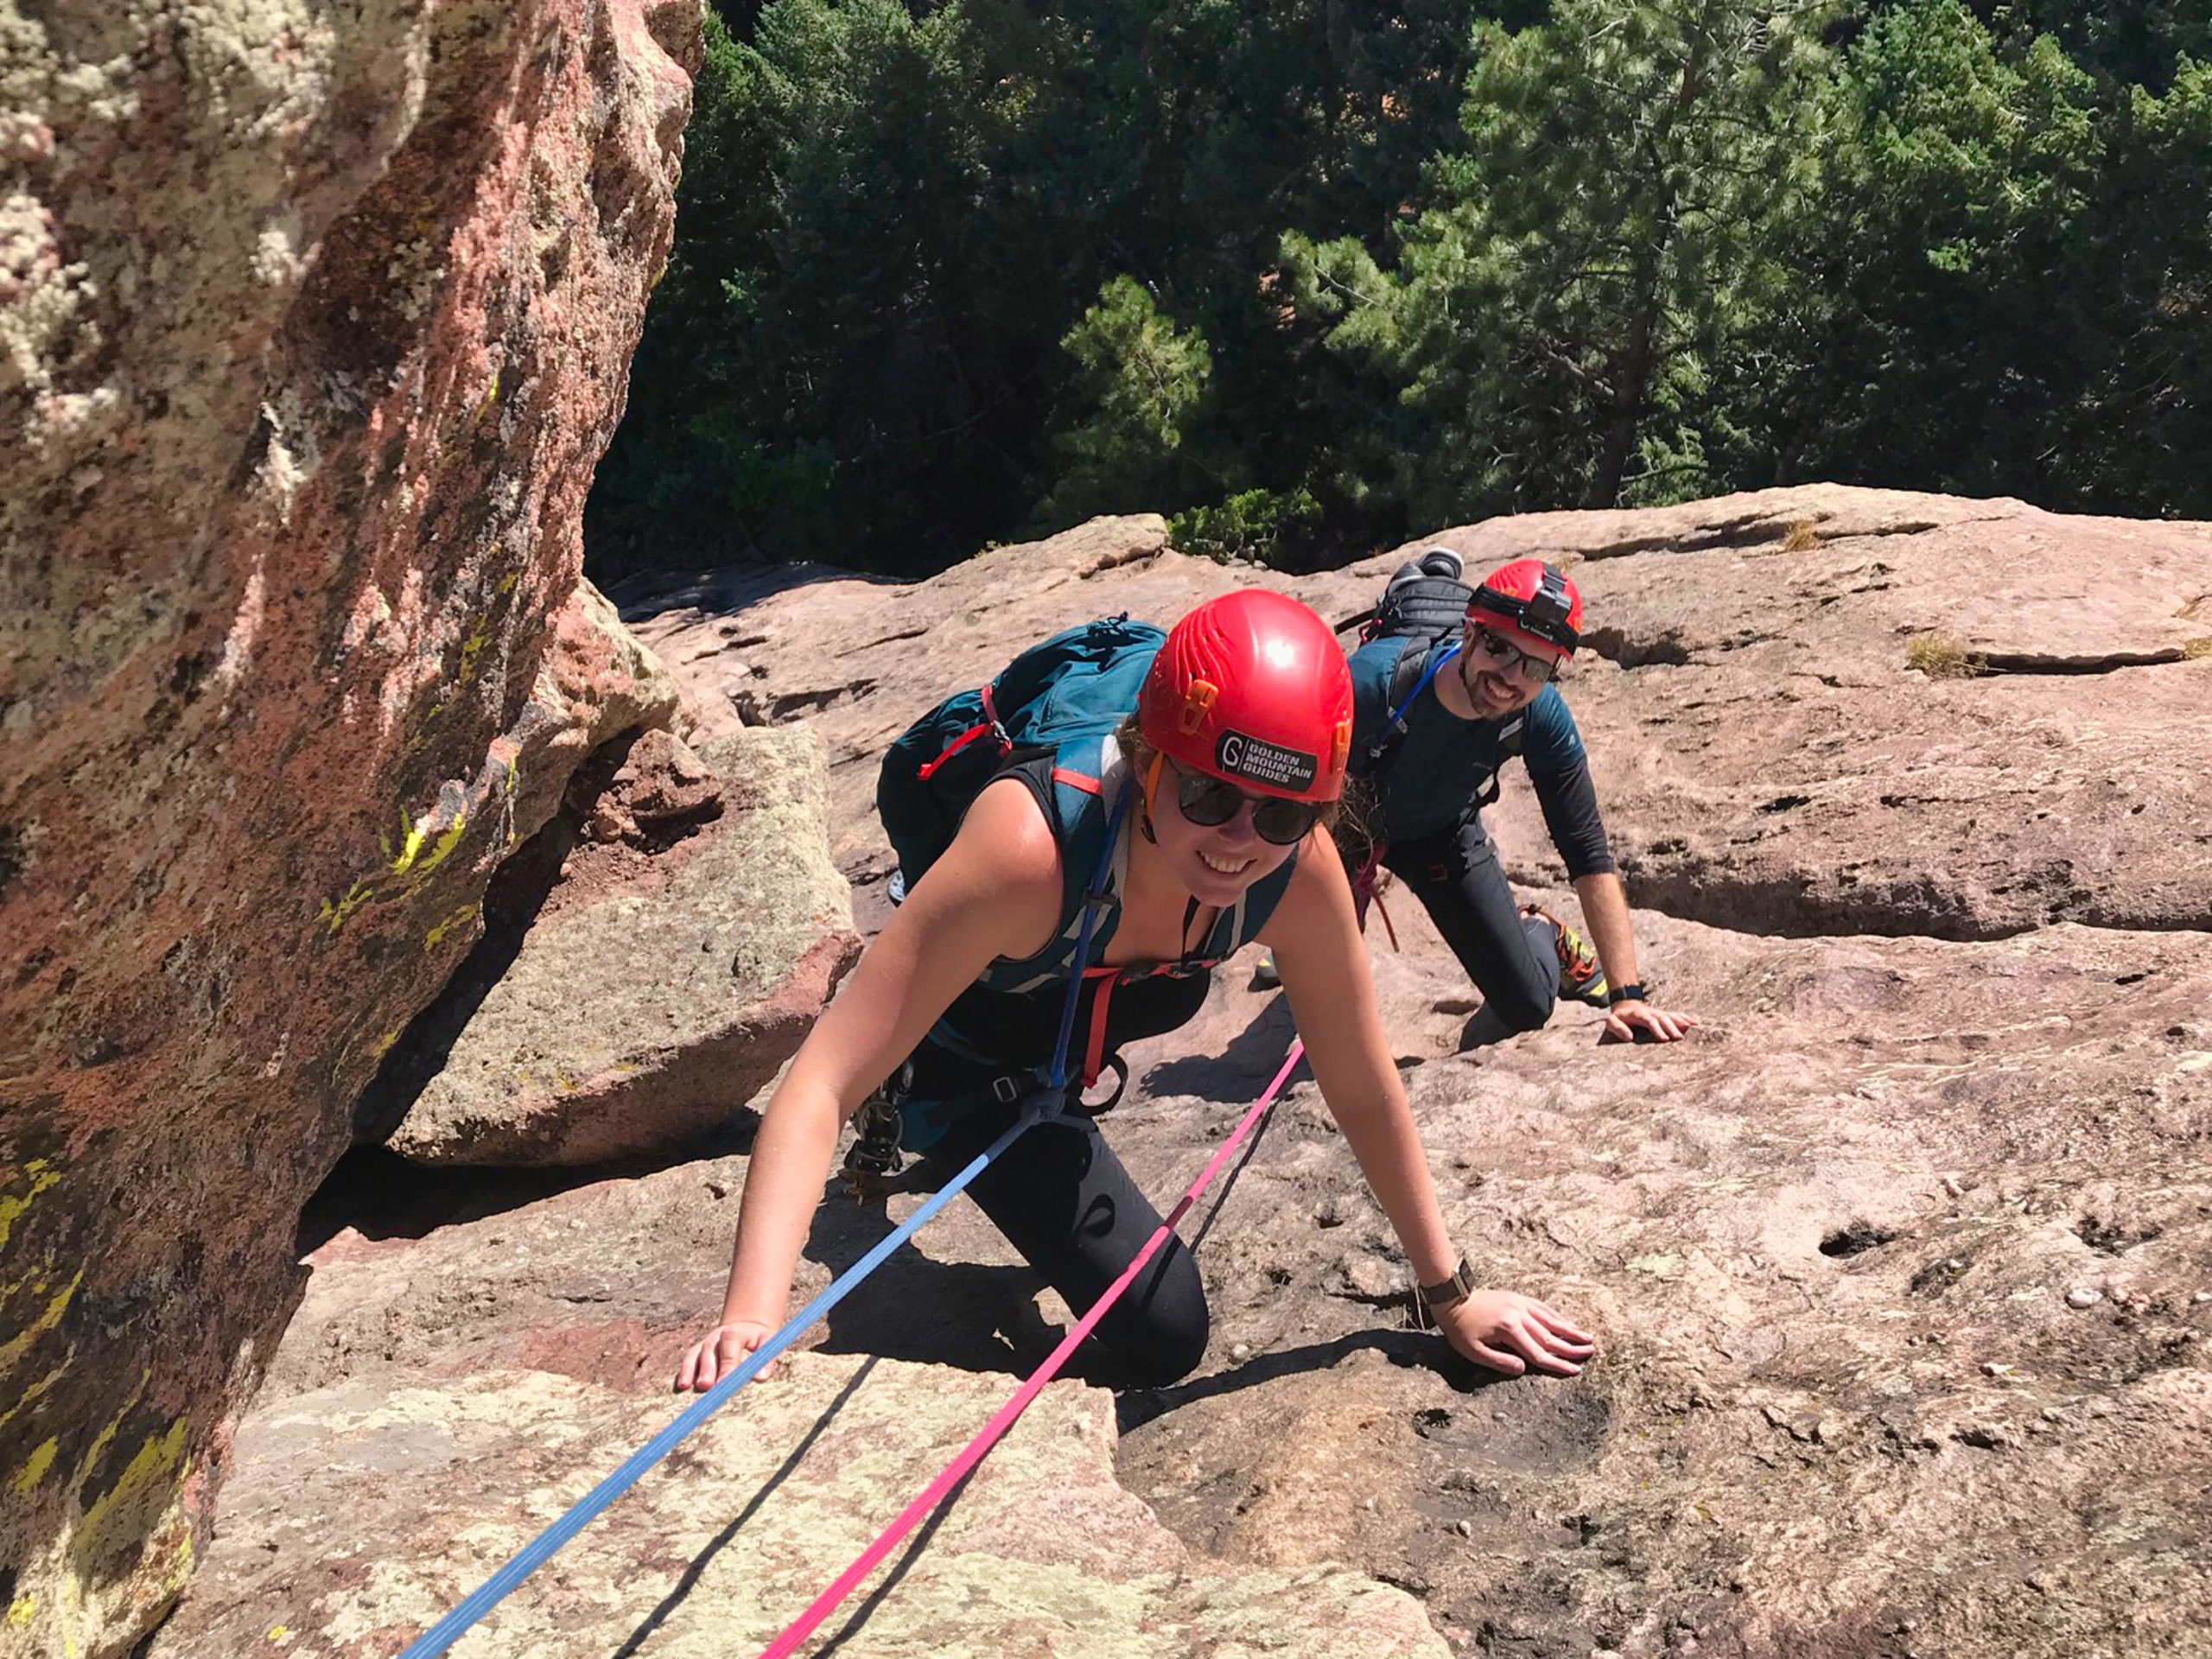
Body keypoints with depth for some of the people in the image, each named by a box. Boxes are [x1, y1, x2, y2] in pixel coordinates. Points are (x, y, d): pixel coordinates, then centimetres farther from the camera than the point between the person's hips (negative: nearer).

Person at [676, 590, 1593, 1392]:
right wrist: (751, 1323, -55)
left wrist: (1449, 1292, -9)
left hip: (1085, 998, 5)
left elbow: (1364, 1089, -16)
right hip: (966, 1041, -5)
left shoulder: (1298, 868, -31)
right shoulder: (1031, 847, -45)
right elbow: (821, 1083, -44)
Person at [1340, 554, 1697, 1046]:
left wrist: (1628, 996, -26)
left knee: (1527, 1007, -2)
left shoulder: (1541, 716, -29)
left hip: (1441, 831, 2)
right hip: (1342, 819, -2)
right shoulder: (1370, 684, -41)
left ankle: (1541, 934, 34)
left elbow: (1590, 856, -21)